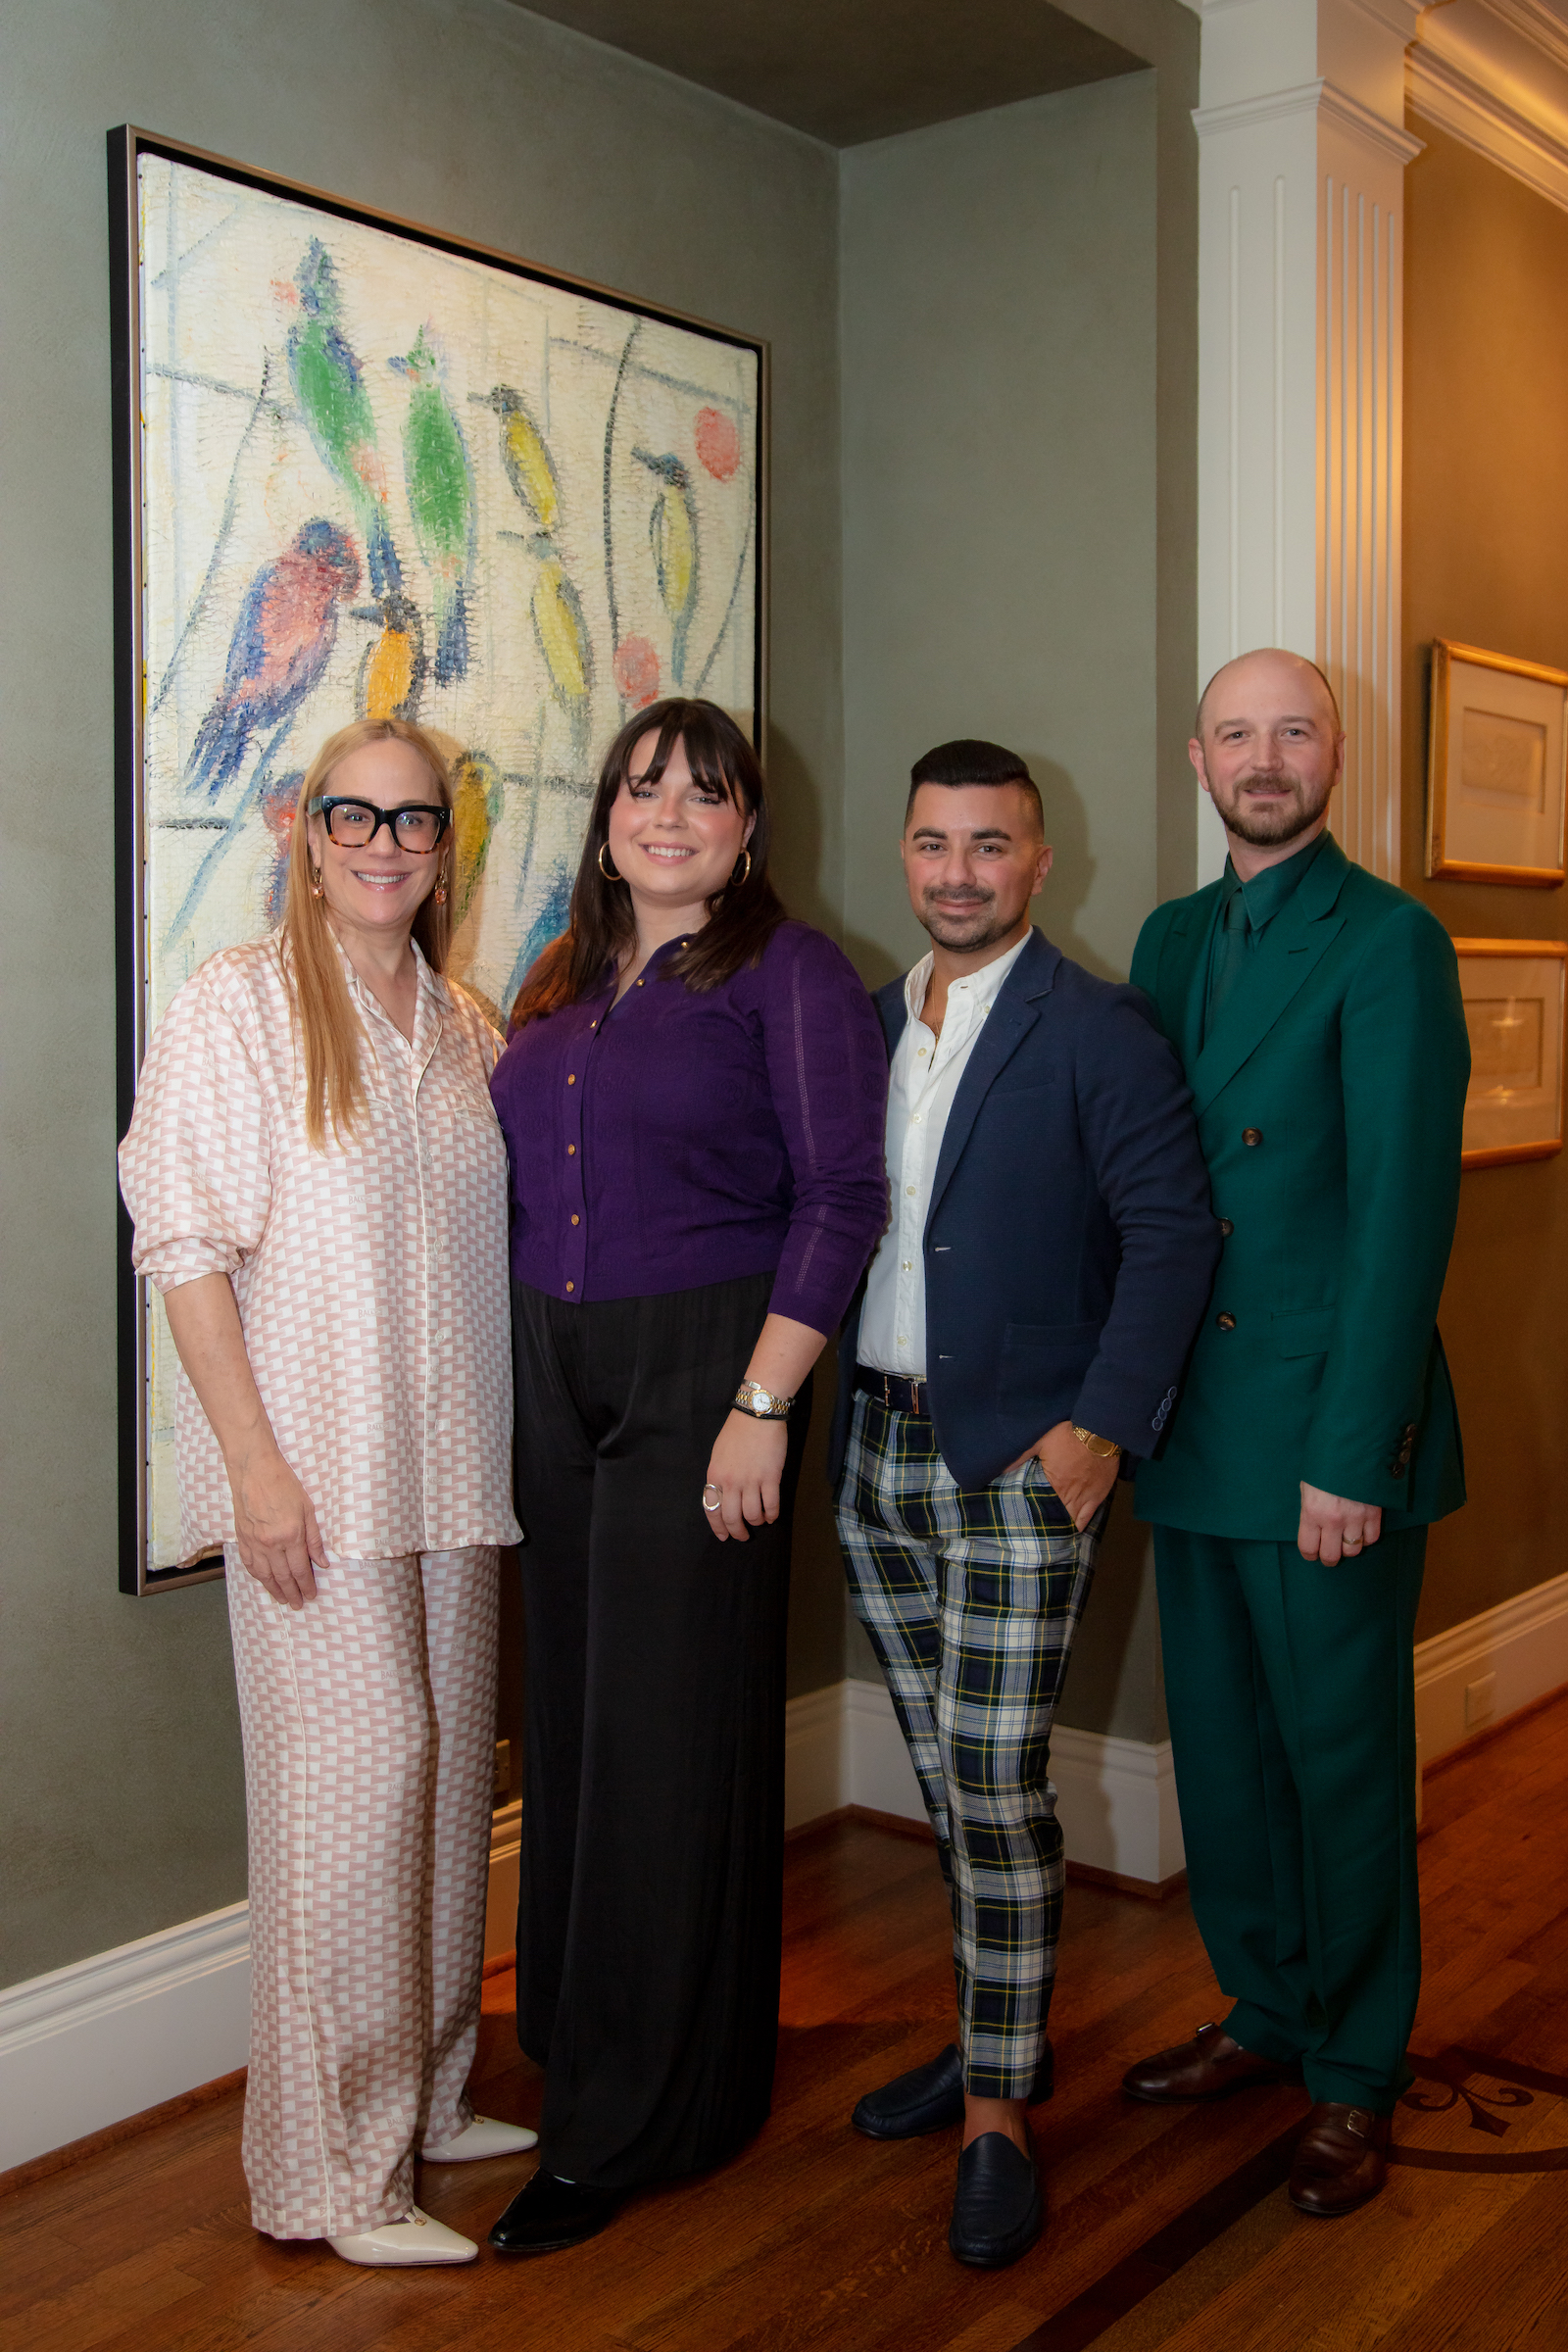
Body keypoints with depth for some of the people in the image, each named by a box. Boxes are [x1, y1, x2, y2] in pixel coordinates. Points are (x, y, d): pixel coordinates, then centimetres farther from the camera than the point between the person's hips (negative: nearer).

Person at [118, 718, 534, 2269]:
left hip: (452, 1468, 6)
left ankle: (428, 2098, 29)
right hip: (315, 1469, -6)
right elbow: (186, 1245, -10)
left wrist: (503, 1442, 11)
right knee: (351, 1776, -5)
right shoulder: (237, 1004, -6)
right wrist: (255, 1460, -16)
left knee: (450, 1763, 12)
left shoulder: (463, 1028, 12)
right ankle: (332, 2168, 9)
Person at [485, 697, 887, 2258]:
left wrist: (761, 1405, -18)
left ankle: (626, 2123, 14)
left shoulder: (786, 972, -5)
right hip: (551, 1377, 6)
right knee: (574, 1706, 12)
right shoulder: (563, 983, 14)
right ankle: (577, 2035, 30)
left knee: (671, 1721, 1)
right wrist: (508, 1383, 9)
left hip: (701, 1368, -6)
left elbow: (839, 1195, -12)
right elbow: (522, 1184, 16)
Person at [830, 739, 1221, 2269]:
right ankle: (998, 2039, 33)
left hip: (1018, 1459, -6)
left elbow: (1172, 1231, -11)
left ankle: (998, 2118, 11)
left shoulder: (1099, 1034, -7)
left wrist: (1104, 1422, -18)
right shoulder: (869, 1023, 11)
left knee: (996, 1791, -4)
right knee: (946, 1777, 16)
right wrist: (811, 1403, 5)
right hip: (877, 1452, 6)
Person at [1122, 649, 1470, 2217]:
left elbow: (1403, 1210, -15)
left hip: (1326, 1433, -6)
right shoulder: (1171, 938, 12)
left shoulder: (1389, 942, -9)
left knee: (1344, 1750, 7)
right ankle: (1264, 2011, 35)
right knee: (1220, 1739, 16)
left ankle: (1354, 2074, 25)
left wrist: (1350, 1451, -18)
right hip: (1193, 1426, 6)